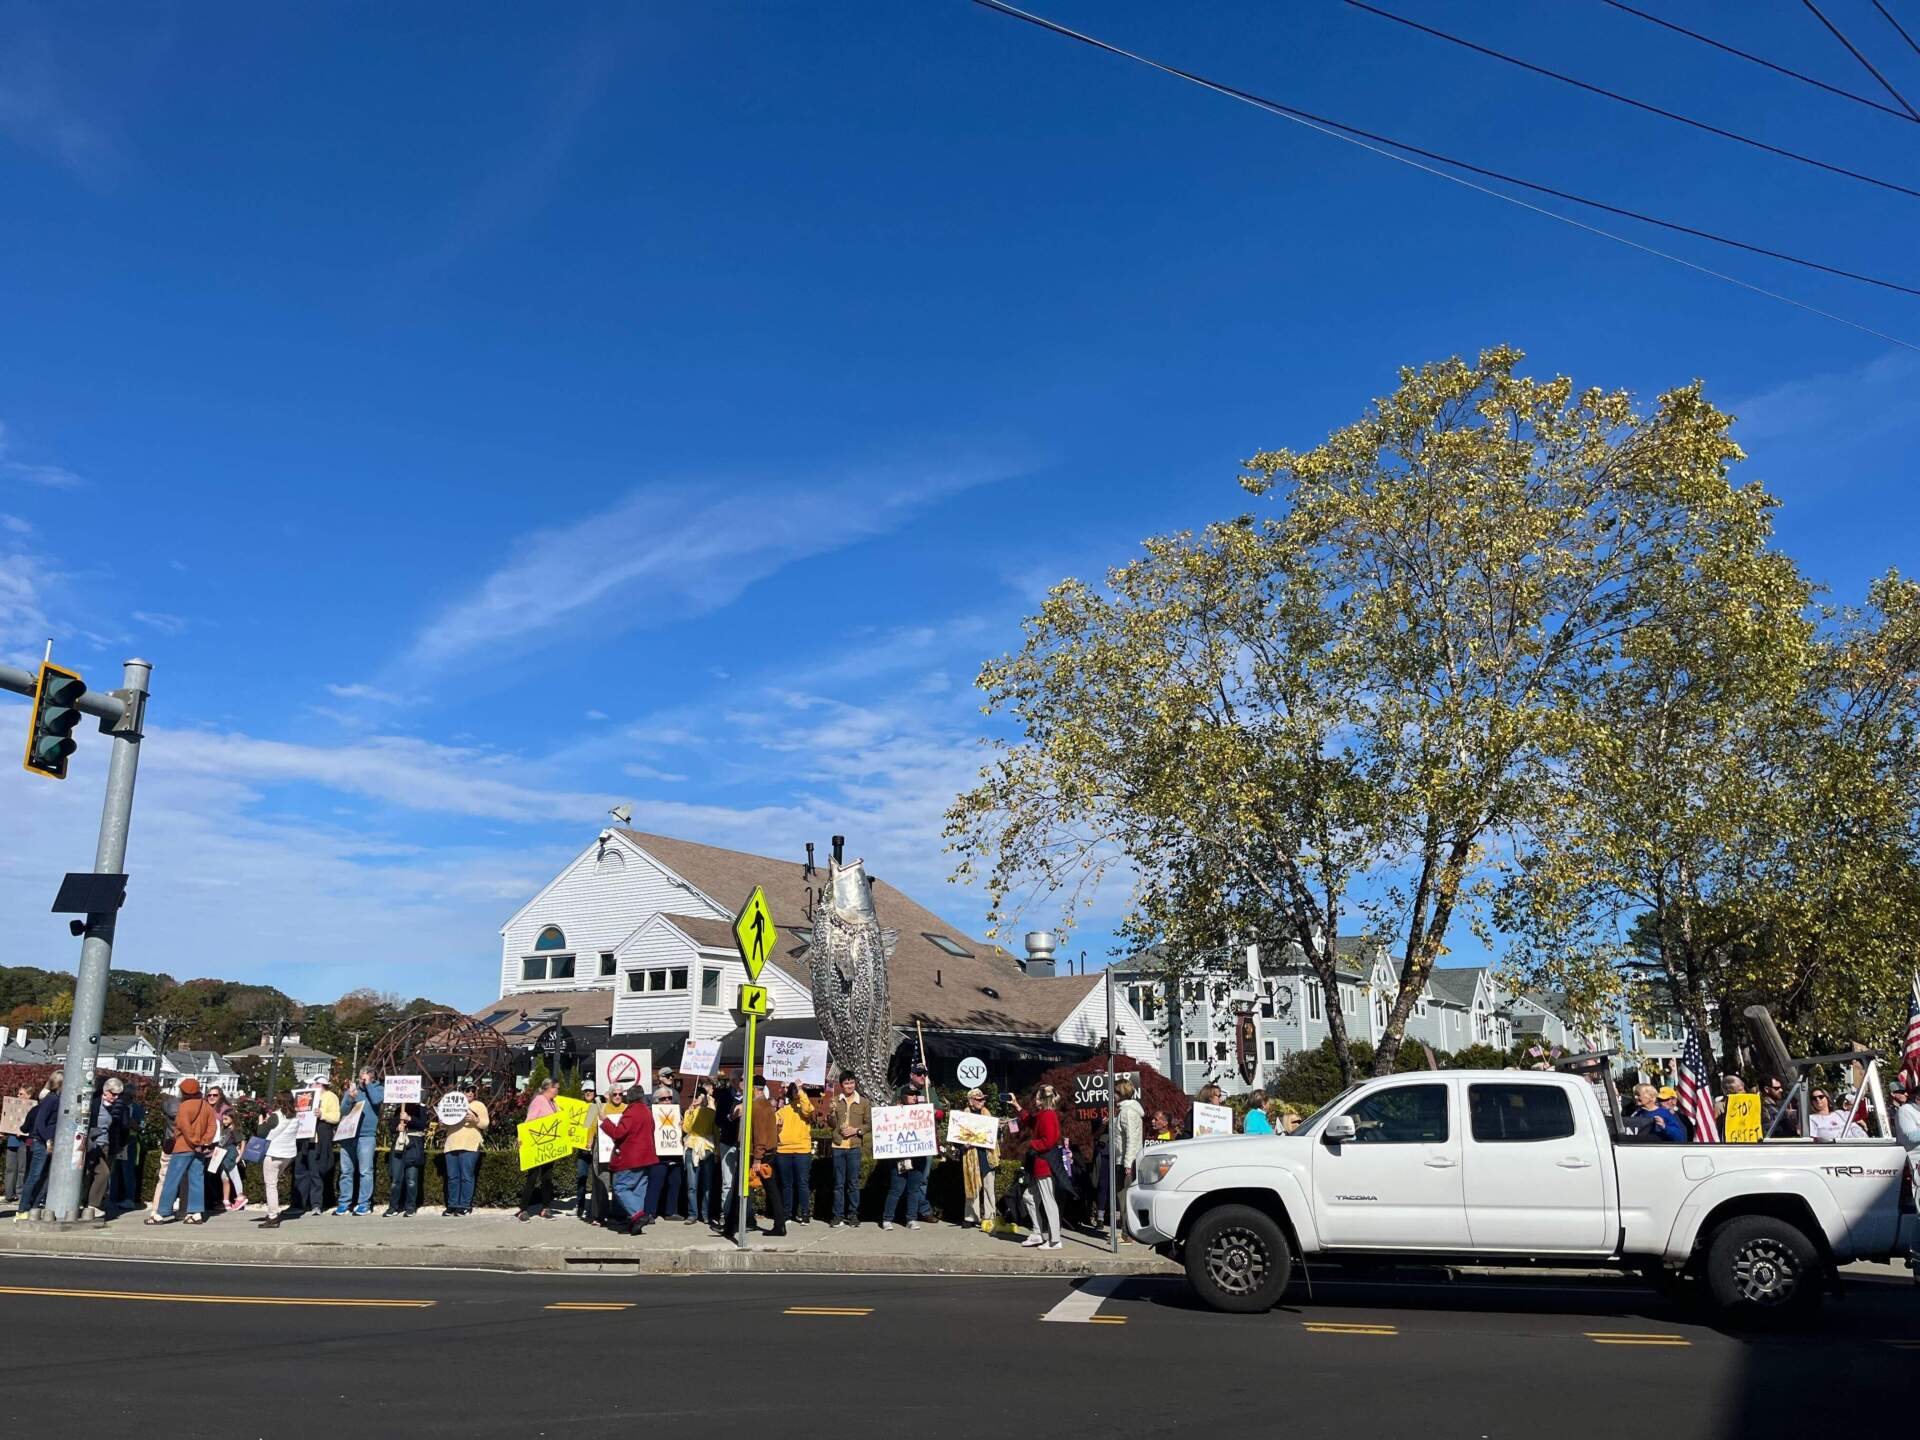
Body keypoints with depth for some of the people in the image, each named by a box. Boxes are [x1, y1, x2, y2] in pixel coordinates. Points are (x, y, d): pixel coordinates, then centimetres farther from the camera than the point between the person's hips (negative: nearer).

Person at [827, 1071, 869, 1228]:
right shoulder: (835, 1101, 5)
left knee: (853, 1182, 4)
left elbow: (869, 1124, 4)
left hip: (855, 1146, -1)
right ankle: (838, 1215, 9)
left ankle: (853, 1214, 12)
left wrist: (856, 1130, -11)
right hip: (838, 1146, 1)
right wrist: (831, 1112, -14)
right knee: (838, 1183, 5)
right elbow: (831, 1125, 4)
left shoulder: (863, 1102, 3)